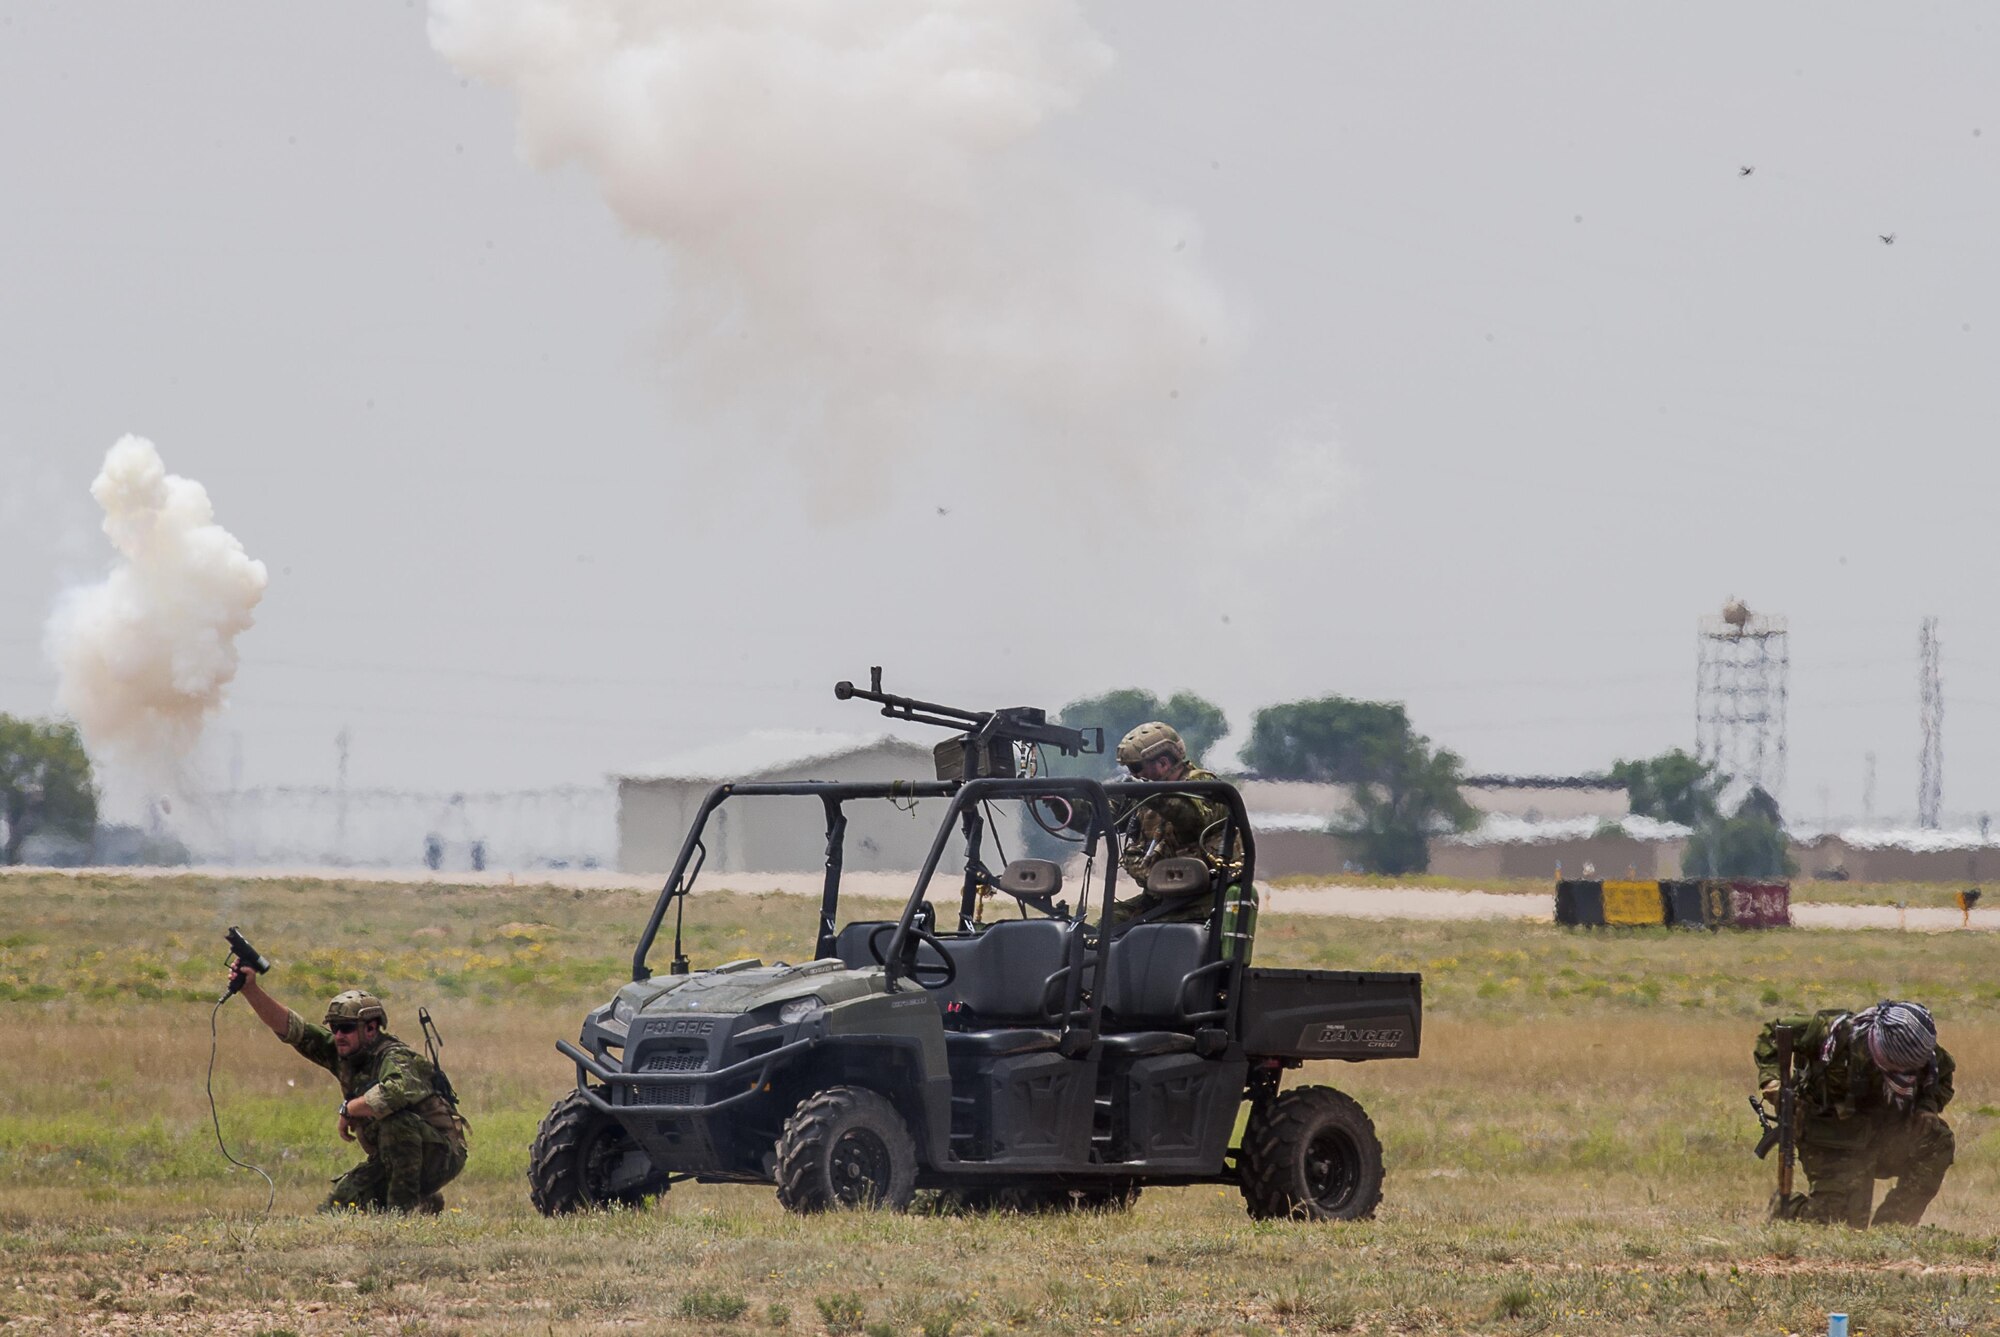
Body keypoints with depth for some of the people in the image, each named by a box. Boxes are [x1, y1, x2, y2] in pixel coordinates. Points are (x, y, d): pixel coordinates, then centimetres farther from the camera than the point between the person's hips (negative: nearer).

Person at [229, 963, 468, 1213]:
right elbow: (288, 1027, -4)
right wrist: (250, 988, -15)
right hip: (389, 1160, 8)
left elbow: (396, 1092, -48)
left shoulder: (394, 1057, -25)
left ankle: (404, 1204, -22)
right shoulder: (342, 1053, 0)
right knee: (333, 1209, 4)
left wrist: (348, 1109, -32)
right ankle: (425, 1205, 19)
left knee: (395, 1119, -34)